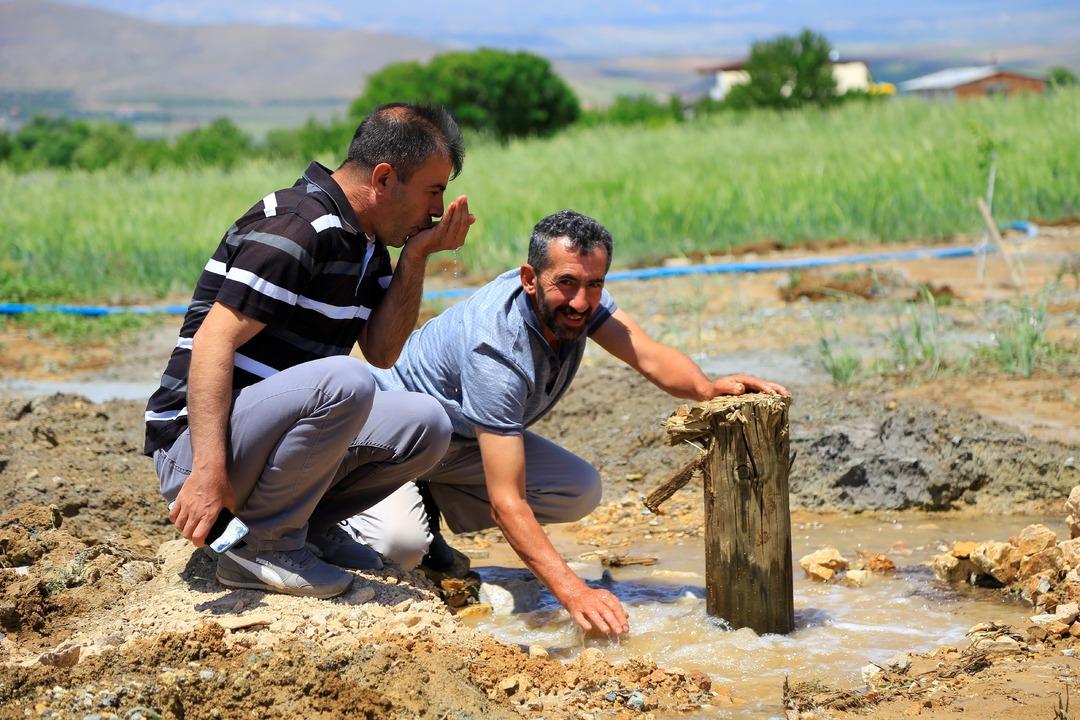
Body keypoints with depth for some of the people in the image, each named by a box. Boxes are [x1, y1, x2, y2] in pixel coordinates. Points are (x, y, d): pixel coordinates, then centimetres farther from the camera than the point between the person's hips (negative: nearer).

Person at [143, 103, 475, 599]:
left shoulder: (365, 241, 12)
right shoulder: (295, 228, -19)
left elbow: (382, 351, 9)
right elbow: (213, 342, -25)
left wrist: (415, 257, -1)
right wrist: (208, 472, -33)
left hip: (269, 435, 9)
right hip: (195, 441, -9)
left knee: (425, 426, -6)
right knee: (343, 382, -33)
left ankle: (307, 525, 8)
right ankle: (263, 546, -17)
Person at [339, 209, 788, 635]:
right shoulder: (498, 353, -39)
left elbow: (650, 357, -23)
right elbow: (506, 502, -43)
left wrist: (707, 387, -46)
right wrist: (573, 593, -51)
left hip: (463, 439, 8)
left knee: (581, 492, -11)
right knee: (401, 544, -34)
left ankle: (431, 504, 7)